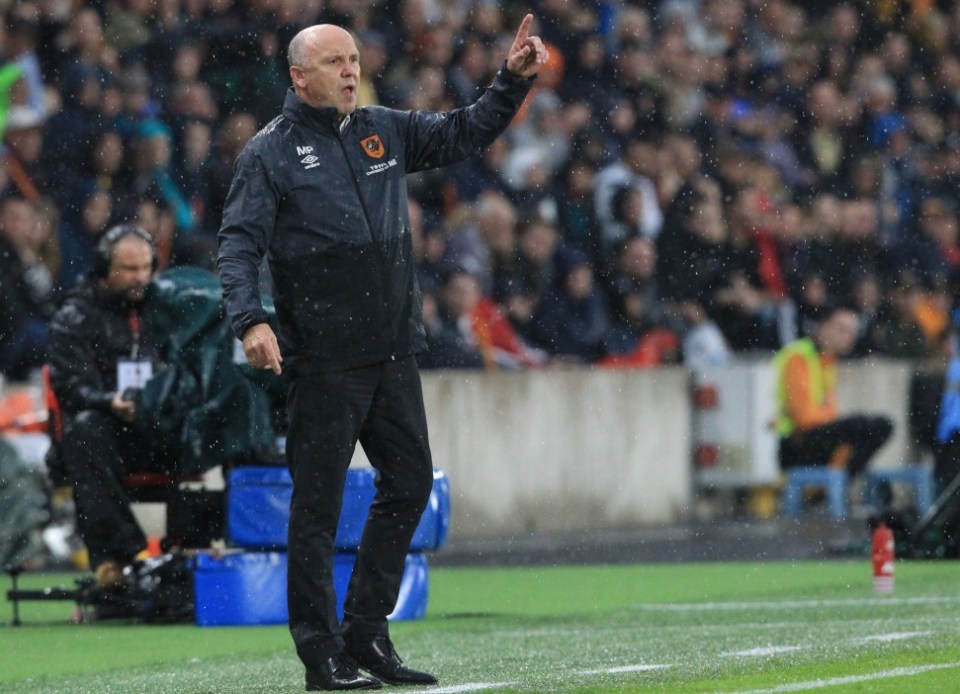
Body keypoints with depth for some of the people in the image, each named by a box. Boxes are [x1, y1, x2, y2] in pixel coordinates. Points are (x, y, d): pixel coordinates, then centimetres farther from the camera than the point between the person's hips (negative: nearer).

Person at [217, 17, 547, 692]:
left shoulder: (385, 130, 13)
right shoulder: (270, 153, -4)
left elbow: (463, 134, 22)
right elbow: (239, 244, -9)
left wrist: (513, 80, 8)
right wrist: (251, 320, -24)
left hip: (394, 351, 6)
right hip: (323, 360, -6)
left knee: (410, 482, 9)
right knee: (319, 502, -2)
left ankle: (366, 633, 18)